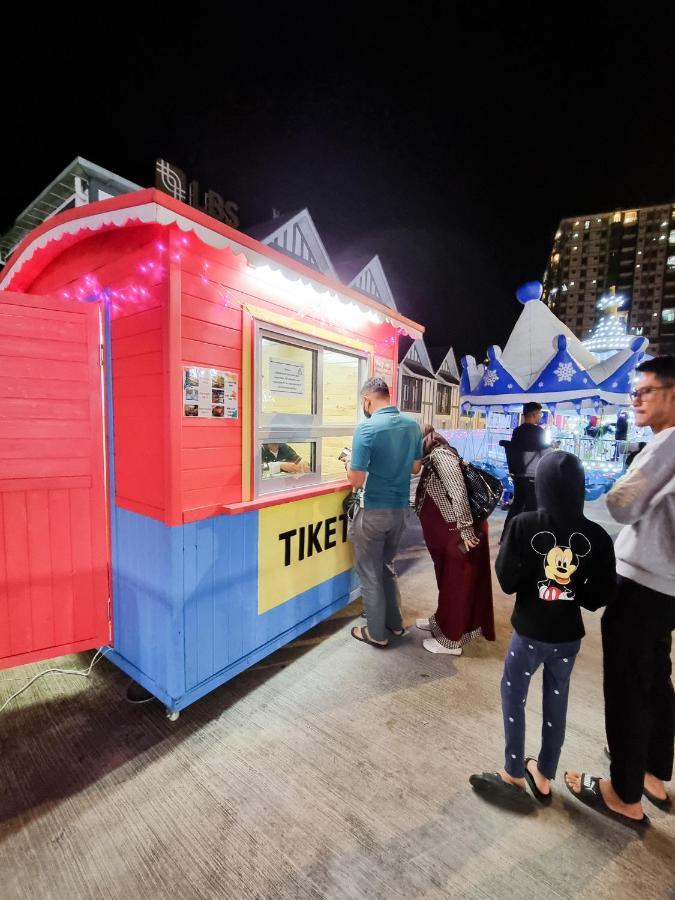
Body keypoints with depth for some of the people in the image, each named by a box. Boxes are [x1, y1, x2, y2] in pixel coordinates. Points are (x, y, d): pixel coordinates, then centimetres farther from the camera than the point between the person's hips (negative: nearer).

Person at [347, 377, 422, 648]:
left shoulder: (367, 428, -19)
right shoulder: (412, 425, 0)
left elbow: (356, 480, -20)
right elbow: (416, 468, 10)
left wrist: (349, 465, 0)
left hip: (373, 511, -6)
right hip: (400, 508, 7)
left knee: (370, 573, 12)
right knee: (386, 567, 25)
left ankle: (376, 633, 27)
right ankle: (395, 622, 38)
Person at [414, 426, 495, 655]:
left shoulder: (440, 454, -19)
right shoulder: (433, 457, 10)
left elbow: (458, 493, -26)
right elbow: (431, 496, 19)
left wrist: (466, 531, -25)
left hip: (458, 532, -9)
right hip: (447, 531, 9)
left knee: (457, 583, 5)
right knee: (447, 580, 22)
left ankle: (450, 640, 21)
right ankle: (441, 621, 40)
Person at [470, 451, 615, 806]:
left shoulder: (523, 525, -22)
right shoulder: (597, 536, -12)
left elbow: (506, 581, -16)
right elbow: (601, 595, -5)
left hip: (529, 631, -3)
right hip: (569, 635, 3)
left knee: (512, 696, 19)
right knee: (556, 702, 22)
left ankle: (514, 775, 34)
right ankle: (544, 777, 41)